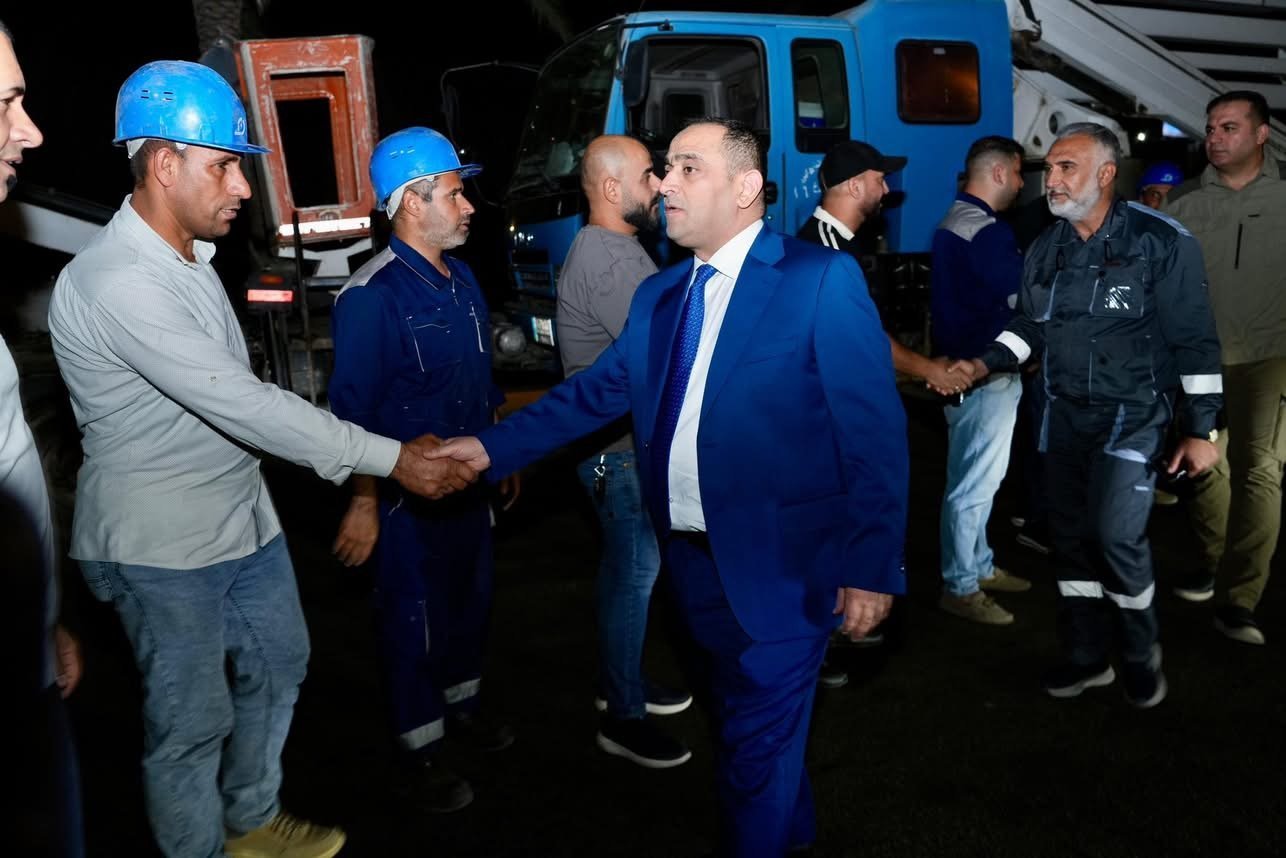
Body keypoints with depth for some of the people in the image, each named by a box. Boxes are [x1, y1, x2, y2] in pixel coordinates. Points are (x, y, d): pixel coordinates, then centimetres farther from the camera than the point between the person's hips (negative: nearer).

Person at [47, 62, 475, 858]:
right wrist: (391, 457, -28)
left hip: (243, 515, 9)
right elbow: (242, 403, -30)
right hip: (162, 545, -9)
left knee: (278, 665, 21)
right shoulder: (117, 284, -24)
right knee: (191, 718, 7)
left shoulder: (188, 255, 6)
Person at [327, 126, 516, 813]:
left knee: (471, 598, 21)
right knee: (415, 620, 8)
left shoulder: (460, 278, 5)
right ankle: (419, 752, 27)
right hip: (411, 494, -8)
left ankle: (461, 705, 44)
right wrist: (365, 503, -19)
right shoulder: (372, 296, -20)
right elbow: (354, 410, -20)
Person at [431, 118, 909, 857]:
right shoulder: (659, 294, 8)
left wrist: (873, 567, -16)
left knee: (757, 743, 6)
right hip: (698, 560, 7)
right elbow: (594, 393, 8)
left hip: (782, 565, -7)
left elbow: (875, 431, -15)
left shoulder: (823, 278, -13)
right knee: (750, 727, 26)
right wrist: (494, 446, -1)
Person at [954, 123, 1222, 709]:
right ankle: (1085, 656, 26)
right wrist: (983, 365, -3)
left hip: (1132, 413, -5)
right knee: (1071, 535, 9)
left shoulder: (1161, 242, -11)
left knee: (1116, 534, -14)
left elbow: (1194, 340, -9)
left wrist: (1200, 429, -9)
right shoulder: (1044, 249, 6)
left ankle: (1141, 652, 13)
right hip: (1065, 413, 6)